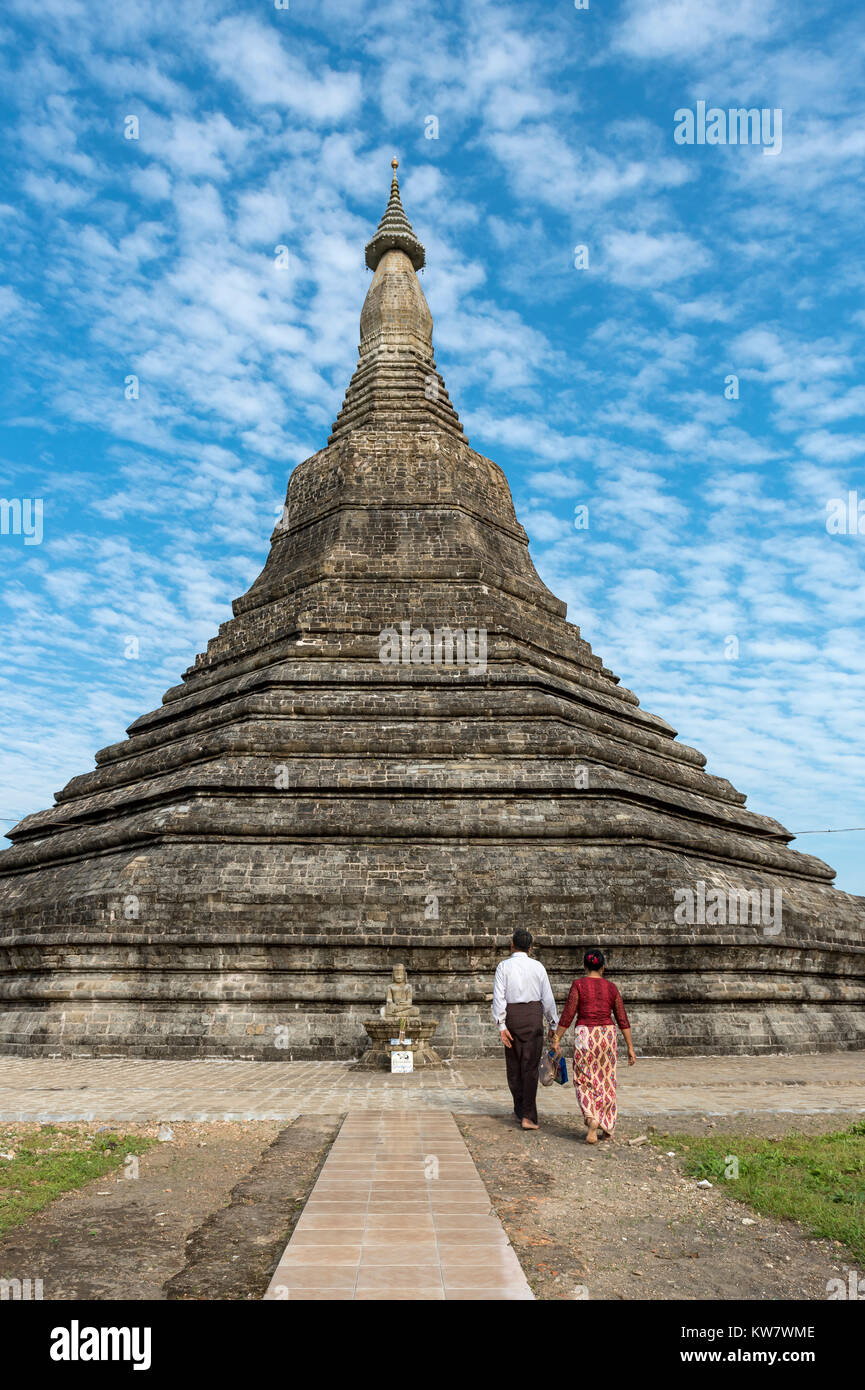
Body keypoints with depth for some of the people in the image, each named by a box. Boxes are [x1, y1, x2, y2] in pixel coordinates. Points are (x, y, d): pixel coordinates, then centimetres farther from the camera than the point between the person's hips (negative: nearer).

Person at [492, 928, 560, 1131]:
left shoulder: (504, 966, -3)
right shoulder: (538, 967, 1)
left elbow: (499, 997, -10)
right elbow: (548, 998, 3)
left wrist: (501, 1026, -9)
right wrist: (553, 1025, 12)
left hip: (511, 1016, 0)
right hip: (534, 1015, 0)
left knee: (514, 1066, 12)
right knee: (530, 1067, 1)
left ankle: (520, 1112, 20)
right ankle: (528, 1116, -6)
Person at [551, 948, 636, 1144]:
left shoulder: (579, 984, -5)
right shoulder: (611, 987, 4)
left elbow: (567, 1015, -8)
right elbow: (622, 1019, 5)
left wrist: (557, 1039, 0)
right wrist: (630, 1047, 10)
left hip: (585, 1034, -3)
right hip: (607, 1034, 3)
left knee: (584, 1080, 8)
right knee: (606, 1081, 14)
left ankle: (592, 1118, -13)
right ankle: (606, 1128, 18)